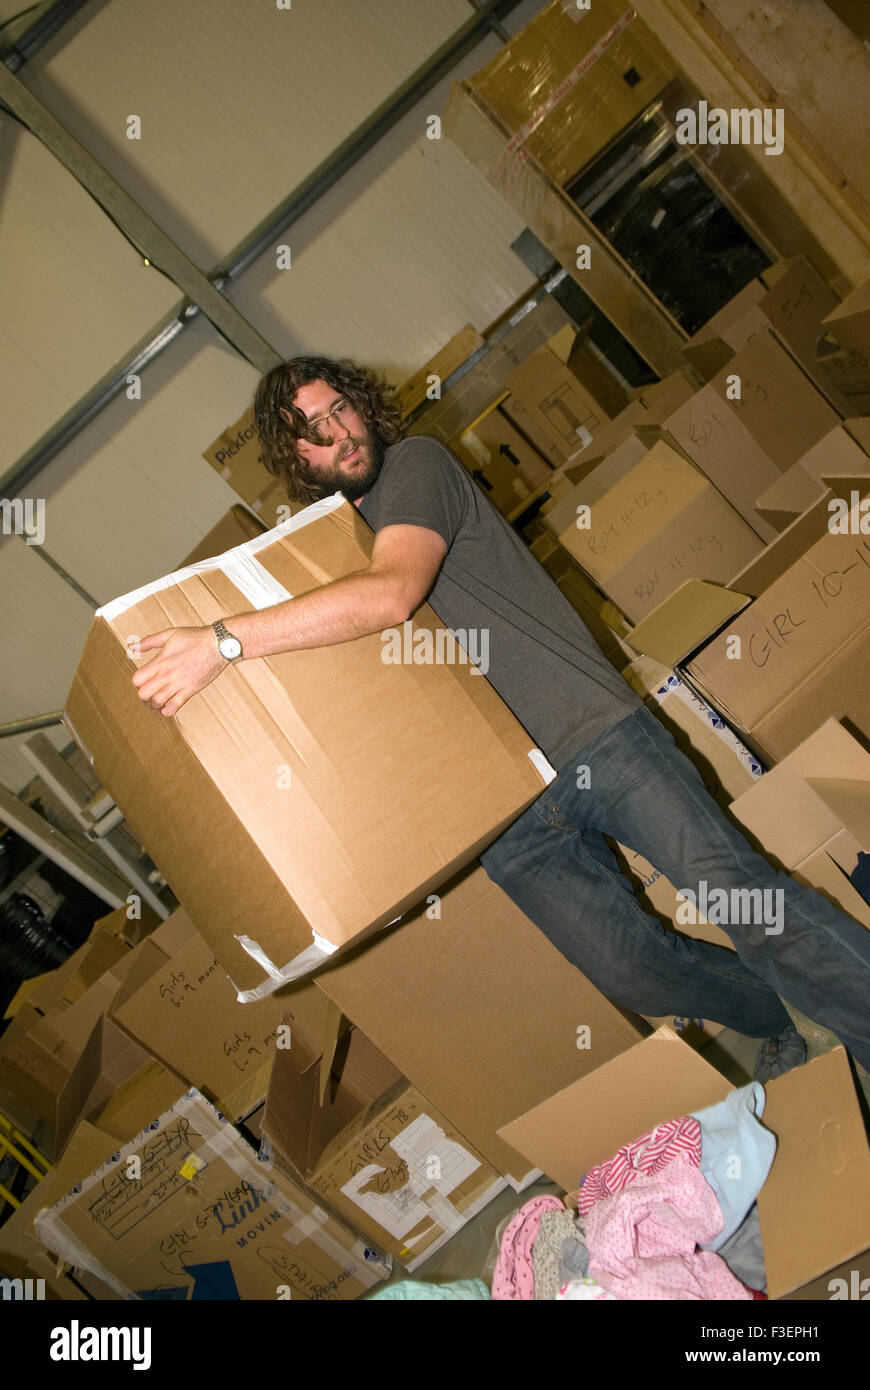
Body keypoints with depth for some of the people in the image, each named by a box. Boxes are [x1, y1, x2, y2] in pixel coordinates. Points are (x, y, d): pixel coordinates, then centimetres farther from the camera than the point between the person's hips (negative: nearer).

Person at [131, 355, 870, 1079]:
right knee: (635, 972, -5)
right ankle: (780, 1026, 22)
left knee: (743, 901, -14)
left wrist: (224, 640, -26)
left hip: (591, 730, -3)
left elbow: (393, 594, -22)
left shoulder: (417, 464, -2)